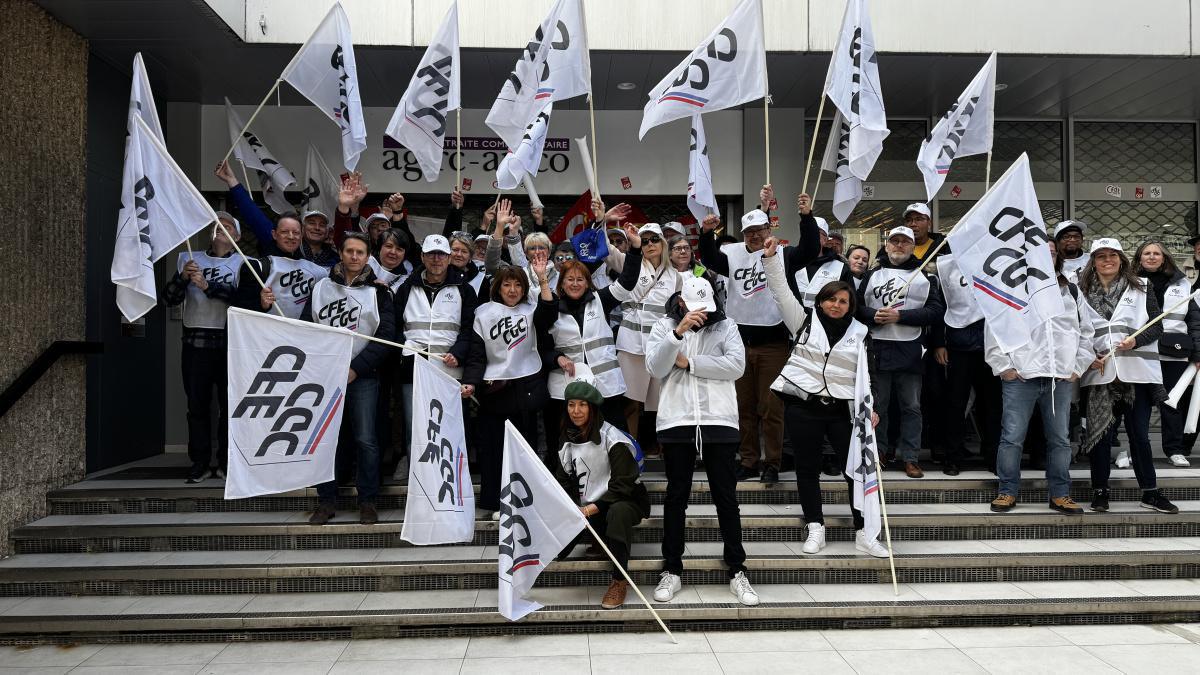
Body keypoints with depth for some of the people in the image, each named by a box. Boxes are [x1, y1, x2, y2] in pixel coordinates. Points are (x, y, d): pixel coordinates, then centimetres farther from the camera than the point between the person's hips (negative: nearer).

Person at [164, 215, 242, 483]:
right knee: (197, 404, 4)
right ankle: (200, 462, 11)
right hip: (195, 342, 2)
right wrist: (183, 277, -8)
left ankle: (226, 462, 7)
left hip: (230, 343, -2)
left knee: (230, 404, -1)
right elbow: (170, 299, 8)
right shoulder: (189, 259, 15)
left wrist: (207, 285, -18)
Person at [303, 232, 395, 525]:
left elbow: (385, 336, -4)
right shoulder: (321, 288, 10)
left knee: (365, 439, -4)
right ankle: (326, 501, 15)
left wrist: (356, 368, -12)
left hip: (362, 376, -2)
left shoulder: (378, 292, 3)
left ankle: (367, 501, 8)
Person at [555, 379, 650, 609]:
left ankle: (620, 581, -25)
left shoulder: (612, 438, -15)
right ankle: (600, 536, 13)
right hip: (586, 507, 5)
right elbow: (564, 482, 10)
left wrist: (593, 508, -27)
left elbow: (623, 485, -19)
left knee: (618, 512, -42)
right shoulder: (567, 441, 5)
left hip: (624, 500, -5)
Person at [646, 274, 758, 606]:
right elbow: (655, 369, -9)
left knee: (726, 496, 6)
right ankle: (672, 570, 18)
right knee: (676, 496, 8)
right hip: (677, 421, 0)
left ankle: (737, 571, 16)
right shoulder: (663, 327, 6)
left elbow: (737, 365, -10)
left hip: (719, 421, 0)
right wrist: (678, 332, -21)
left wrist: (689, 362, -9)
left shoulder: (725, 326, 5)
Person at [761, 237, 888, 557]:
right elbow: (782, 291, -4)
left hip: (841, 408, 1)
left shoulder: (860, 332, 6)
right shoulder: (805, 320, 4)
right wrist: (771, 256, -14)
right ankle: (815, 528, 18)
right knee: (807, 468, 6)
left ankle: (863, 532, 12)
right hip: (802, 405, 0)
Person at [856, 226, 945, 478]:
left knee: (911, 405, 3)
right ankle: (877, 453, 19)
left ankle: (910, 457, 9)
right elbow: (857, 306, 10)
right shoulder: (873, 275, 15)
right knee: (877, 404, 8)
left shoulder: (925, 277, 9)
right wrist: (874, 315, -11)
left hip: (910, 350, -1)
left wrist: (900, 316, -13)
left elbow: (936, 310, -3)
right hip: (877, 348, 1)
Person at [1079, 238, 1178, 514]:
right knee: (1099, 432, 3)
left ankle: (1150, 491, 15)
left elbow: (1157, 325, 5)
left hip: (1136, 371, 0)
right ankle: (1099, 491, 13)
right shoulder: (1082, 291, 8)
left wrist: (1136, 340, -13)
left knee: (1139, 433, 4)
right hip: (1098, 374, 0)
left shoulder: (1141, 289, 10)